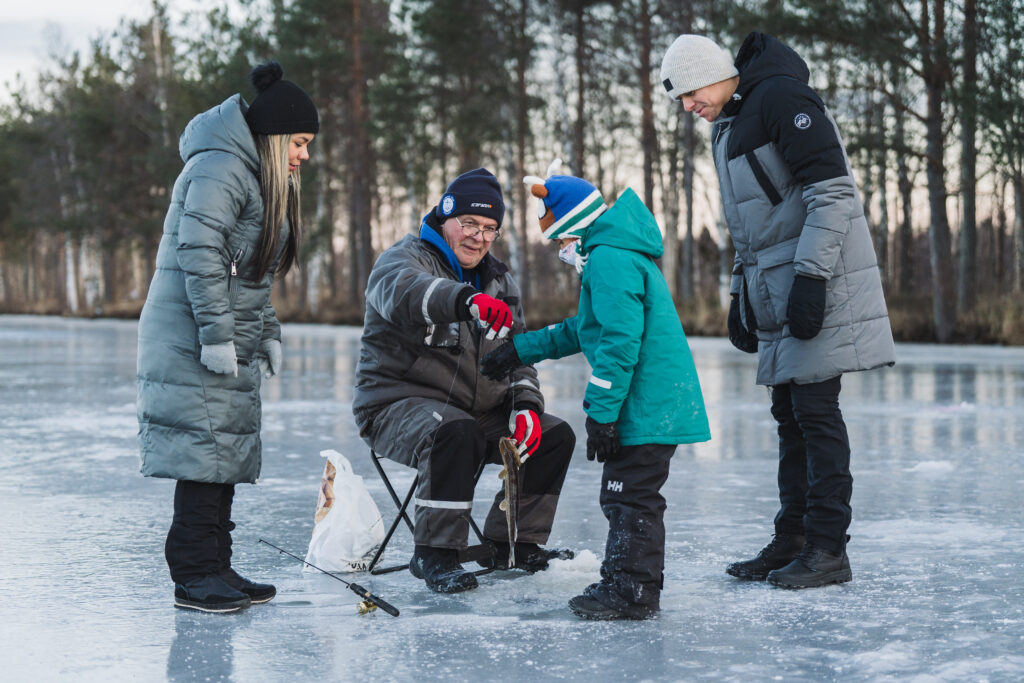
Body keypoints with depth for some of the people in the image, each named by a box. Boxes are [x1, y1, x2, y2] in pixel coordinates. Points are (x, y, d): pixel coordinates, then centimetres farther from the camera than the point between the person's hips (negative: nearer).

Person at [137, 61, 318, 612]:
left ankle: (216, 569, 17)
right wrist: (217, 334, -23)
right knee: (204, 450, -10)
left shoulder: (266, 180, 20)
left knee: (229, 454, 11)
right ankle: (194, 575, -5)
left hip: (231, 343, 10)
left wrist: (267, 334, 20)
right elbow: (199, 253, -21)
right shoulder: (221, 169, -13)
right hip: (192, 342, -10)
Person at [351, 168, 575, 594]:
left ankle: (512, 544, 9)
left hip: (478, 411, 8)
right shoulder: (405, 258, -10)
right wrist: (467, 300, -58)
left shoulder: (499, 280, 14)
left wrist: (526, 406, -6)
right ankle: (434, 554, -25)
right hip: (400, 403, -7)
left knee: (555, 437, -2)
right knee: (457, 434, -37)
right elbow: (403, 291, -38)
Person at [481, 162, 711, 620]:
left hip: (646, 406, -11)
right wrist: (520, 350, 33)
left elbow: (618, 342, -23)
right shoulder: (624, 255, 21)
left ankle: (630, 590, 0)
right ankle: (631, 585, 22)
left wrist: (601, 411, -20)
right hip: (658, 405, 11)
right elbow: (582, 331, 31)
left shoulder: (608, 260, -15)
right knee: (628, 496, 16)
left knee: (630, 496, -5)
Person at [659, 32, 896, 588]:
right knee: (790, 413, 11)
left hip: (821, 283, -9)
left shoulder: (781, 98, -11)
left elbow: (833, 192, -19)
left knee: (815, 408, -8)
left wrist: (810, 277, -23)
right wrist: (740, 295, 22)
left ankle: (827, 549, -3)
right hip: (777, 292, 9)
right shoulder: (727, 129, 19)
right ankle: (791, 541, 18)